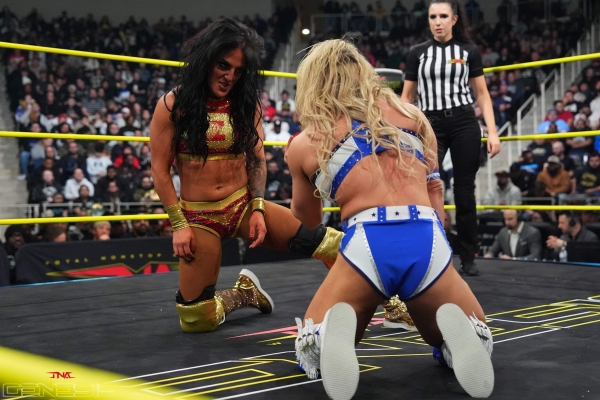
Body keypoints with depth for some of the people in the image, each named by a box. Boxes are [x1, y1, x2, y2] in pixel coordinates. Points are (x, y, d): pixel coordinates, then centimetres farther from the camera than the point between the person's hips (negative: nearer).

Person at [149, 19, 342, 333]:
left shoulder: (247, 104, 1)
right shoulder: (173, 105, -9)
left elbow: (257, 159, 8)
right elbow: (160, 170, -6)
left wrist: (258, 208, -4)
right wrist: (179, 225, -10)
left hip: (244, 205, 2)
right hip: (198, 216, -2)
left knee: (331, 245, -16)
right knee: (197, 319, 0)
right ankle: (242, 293, 29)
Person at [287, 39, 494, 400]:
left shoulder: (305, 143, 14)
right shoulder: (412, 115, 20)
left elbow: (307, 223, 30)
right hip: (429, 241, 2)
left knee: (312, 356, 23)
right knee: (476, 348, 27)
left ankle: (336, 329, -15)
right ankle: (455, 330, -11)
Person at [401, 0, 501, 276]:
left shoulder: (469, 51, 5)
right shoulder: (417, 53, 6)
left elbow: (482, 95, 7)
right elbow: (407, 97, 9)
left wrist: (492, 132, -1)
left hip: (464, 124, 0)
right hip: (431, 126, 0)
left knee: (465, 192, 4)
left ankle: (468, 259, 15)